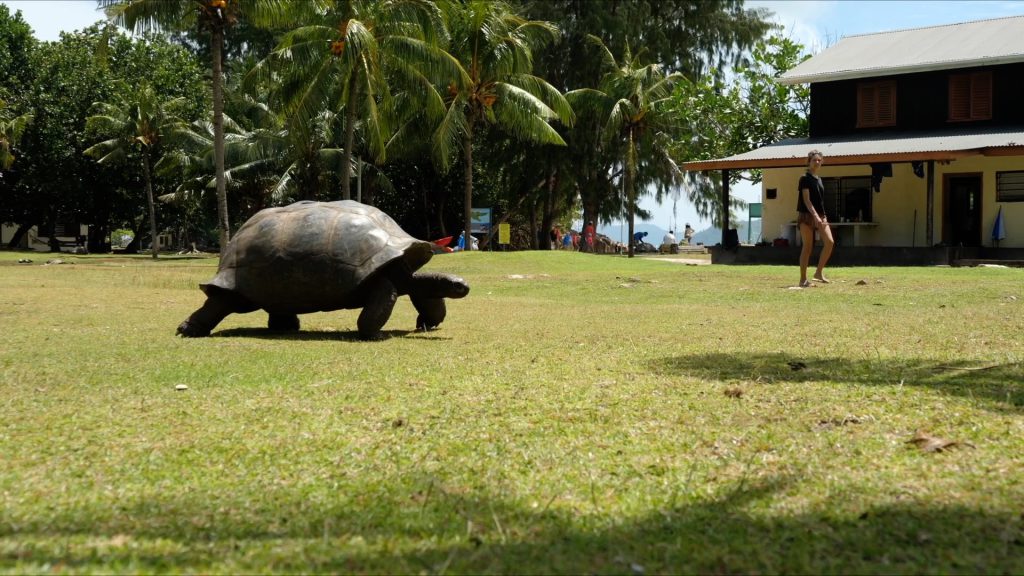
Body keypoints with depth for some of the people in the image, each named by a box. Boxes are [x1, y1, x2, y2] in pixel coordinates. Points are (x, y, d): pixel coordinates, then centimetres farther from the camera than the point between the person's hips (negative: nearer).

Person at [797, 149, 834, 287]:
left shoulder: (819, 179, 16)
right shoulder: (805, 178, -6)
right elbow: (806, 199, -15)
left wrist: (822, 216, 15)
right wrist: (815, 215, -25)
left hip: (820, 216, 7)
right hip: (807, 215, -7)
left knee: (829, 242, -10)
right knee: (808, 247, -6)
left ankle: (819, 272, 1)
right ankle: (803, 279, -1)